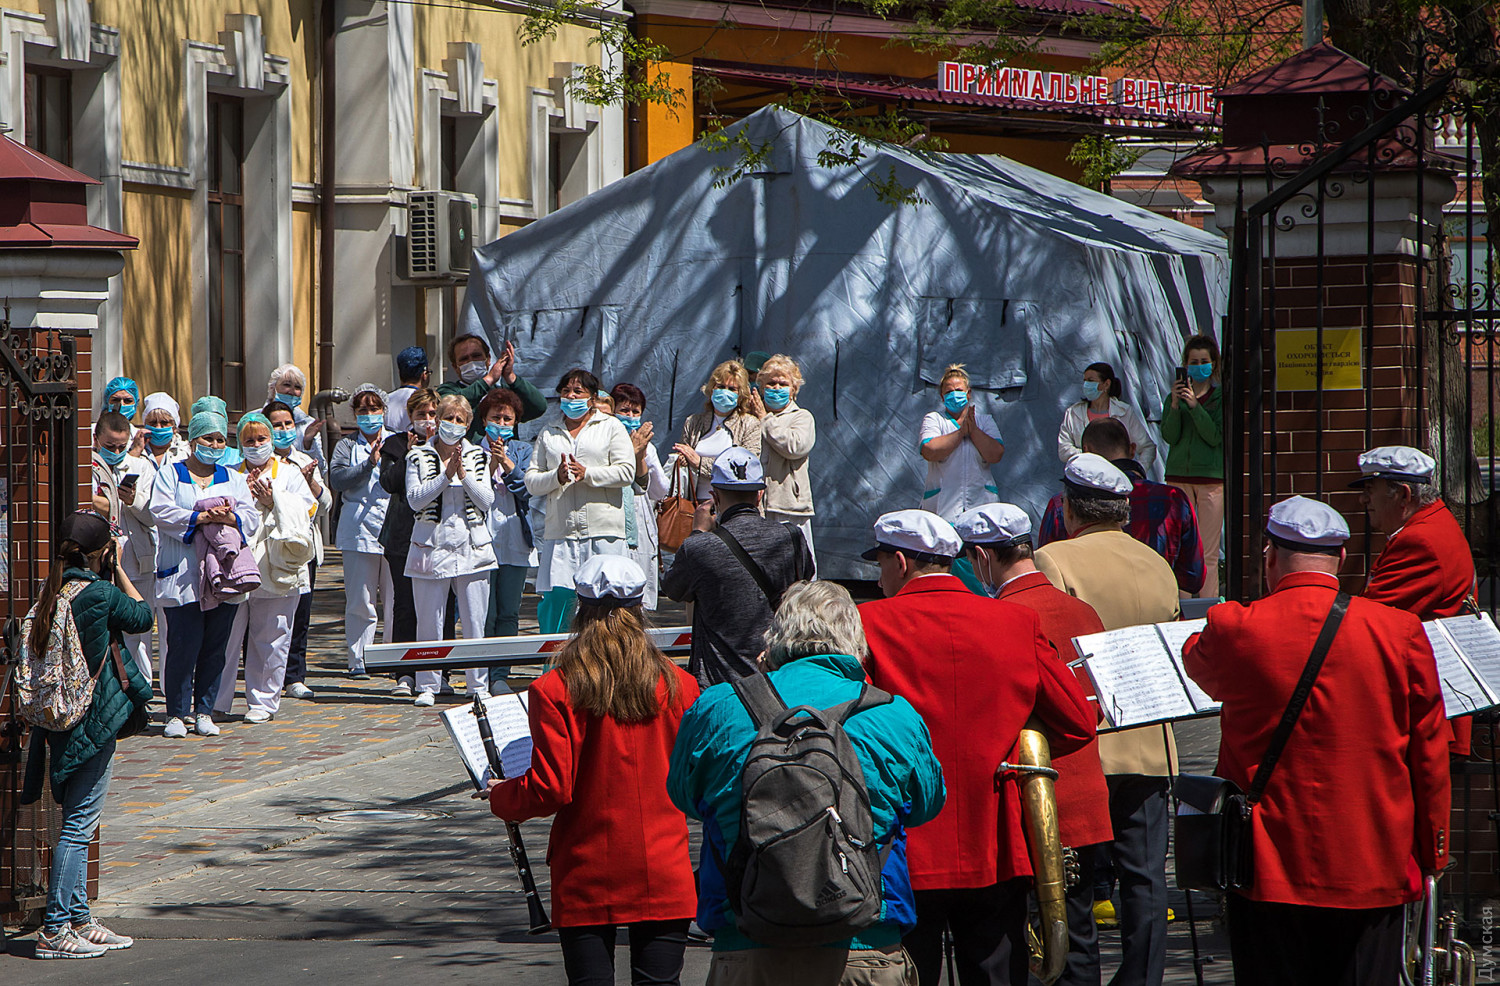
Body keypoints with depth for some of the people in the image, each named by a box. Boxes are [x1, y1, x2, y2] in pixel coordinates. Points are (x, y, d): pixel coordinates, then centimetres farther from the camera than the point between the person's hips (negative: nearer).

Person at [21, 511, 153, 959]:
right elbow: (143, 618, 1)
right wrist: (118, 570, 6)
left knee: (77, 823, 16)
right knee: (79, 825, -3)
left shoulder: (52, 591, 4)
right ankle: (55, 930, -3)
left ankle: (78, 920, 23)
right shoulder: (101, 593, -15)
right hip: (93, 720, -8)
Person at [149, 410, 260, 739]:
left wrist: (229, 518, -13)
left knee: (215, 647, 3)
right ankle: (176, 713, -1)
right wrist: (200, 518, -17)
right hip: (183, 576, -4)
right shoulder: (169, 475, 9)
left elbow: (251, 518, 8)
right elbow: (161, 511, -7)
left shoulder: (233, 479, 19)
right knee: (184, 646, -10)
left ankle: (204, 711, 12)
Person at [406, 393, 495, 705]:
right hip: (431, 546, -1)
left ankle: (479, 686, 7)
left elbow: (487, 501, 2)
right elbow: (415, 499, -6)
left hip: (472, 547, 1)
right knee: (429, 621, -1)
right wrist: (446, 474, -13)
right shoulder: (418, 456, 5)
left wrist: (464, 474, -10)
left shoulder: (477, 456, 10)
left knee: (475, 621, 0)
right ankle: (428, 686, 8)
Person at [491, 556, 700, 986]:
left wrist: (500, 797, 8)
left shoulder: (554, 691, -10)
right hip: (664, 878, 2)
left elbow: (550, 789, -12)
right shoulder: (678, 685, -1)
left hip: (587, 879, -2)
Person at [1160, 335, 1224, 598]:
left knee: (1208, 553, -5)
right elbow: (1169, 436, 1)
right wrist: (1175, 406, -12)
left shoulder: (1221, 397, 3)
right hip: (1178, 477, 3)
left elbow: (1215, 436, -8)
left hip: (1211, 477, -3)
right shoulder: (1175, 396, 11)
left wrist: (1194, 405, -16)